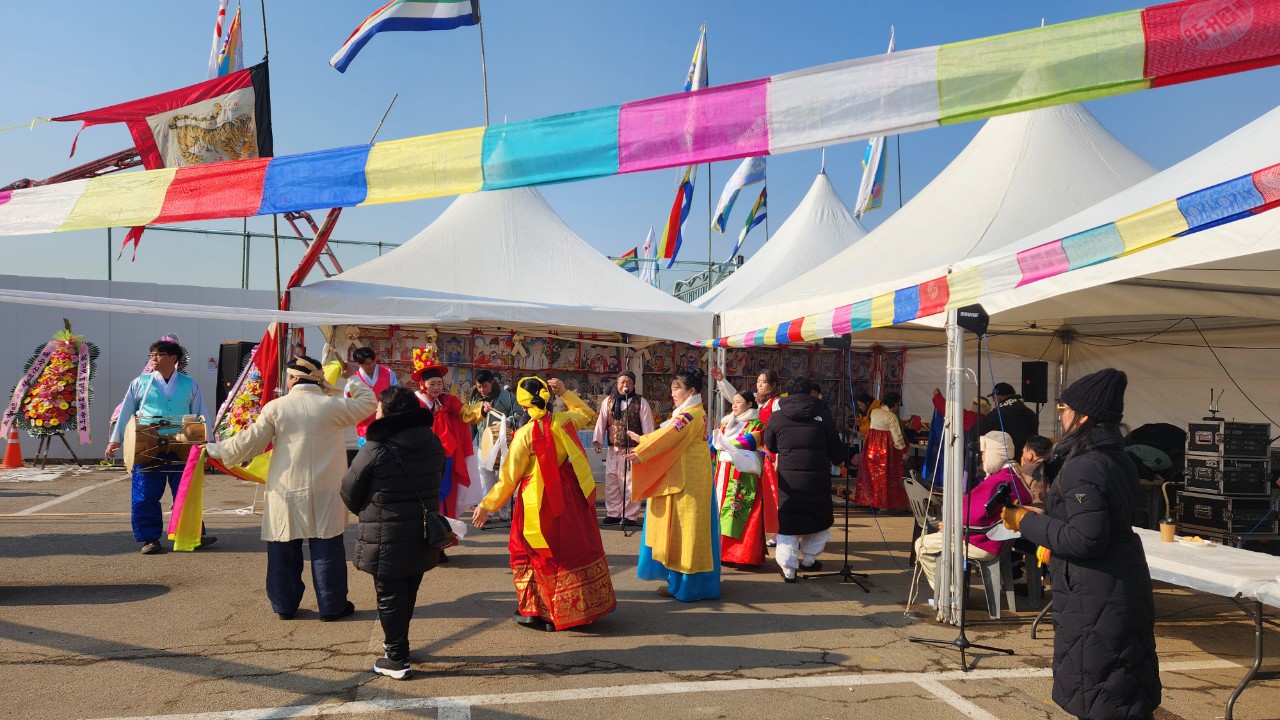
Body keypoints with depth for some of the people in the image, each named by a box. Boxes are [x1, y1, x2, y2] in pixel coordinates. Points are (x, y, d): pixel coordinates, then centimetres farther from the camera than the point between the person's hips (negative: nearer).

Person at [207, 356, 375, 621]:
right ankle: (331, 606, 13)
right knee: (327, 549, 7)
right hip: (325, 494, -1)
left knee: (284, 550, 13)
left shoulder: (275, 407, -4)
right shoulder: (335, 405, -5)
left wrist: (219, 450, 15)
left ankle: (284, 605, 23)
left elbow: (250, 443, -1)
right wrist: (353, 384, 28)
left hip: (286, 492, 1)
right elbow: (368, 403, 11)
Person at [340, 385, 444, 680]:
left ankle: (396, 659, 14)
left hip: (387, 539, -6)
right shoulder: (434, 443, 0)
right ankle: (397, 647, 35)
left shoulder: (375, 449, -17)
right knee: (408, 594, 19)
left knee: (390, 598, 7)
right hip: (423, 536, 6)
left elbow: (350, 493, -6)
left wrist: (366, 512, 13)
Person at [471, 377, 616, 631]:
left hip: (538, 503, -4)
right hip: (569, 498, 4)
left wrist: (486, 506, -1)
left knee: (527, 553, 13)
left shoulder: (524, 435, -16)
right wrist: (564, 393, 16)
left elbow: (509, 479, -11)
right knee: (576, 548, 17)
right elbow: (588, 415, 19)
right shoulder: (564, 421, -6)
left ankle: (534, 611, 16)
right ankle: (583, 606, 28)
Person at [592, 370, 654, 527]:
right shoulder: (608, 401, 7)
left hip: (633, 449, -3)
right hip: (613, 449, 3)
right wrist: (598, 440, -4)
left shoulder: (641, 402, 0)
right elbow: (601, 421, 5)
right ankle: (613, 514, 18)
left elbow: (647, 425, -1)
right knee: (611, 483, 8)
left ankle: (630, 516, 6)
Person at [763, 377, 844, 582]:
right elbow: (835, 446, 5)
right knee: (819, 518, 21)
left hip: (788, 478, 0)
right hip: (818, 478, 0)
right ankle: (808, 560, 30)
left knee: (787, 521, 9)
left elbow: (770, 446, 12)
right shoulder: (822, 414, -1)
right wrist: (839, 461, 26)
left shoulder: (777, 417, 0)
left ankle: (788, 569, 7)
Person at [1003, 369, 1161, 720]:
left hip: (1095, 597, -10)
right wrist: (1045, 517, 12)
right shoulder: (1117, 459, 9)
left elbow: (1085, 539, -27)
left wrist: (1028, 523, -17)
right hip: (1125, 587, 10)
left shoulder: (1083, 468, -23)